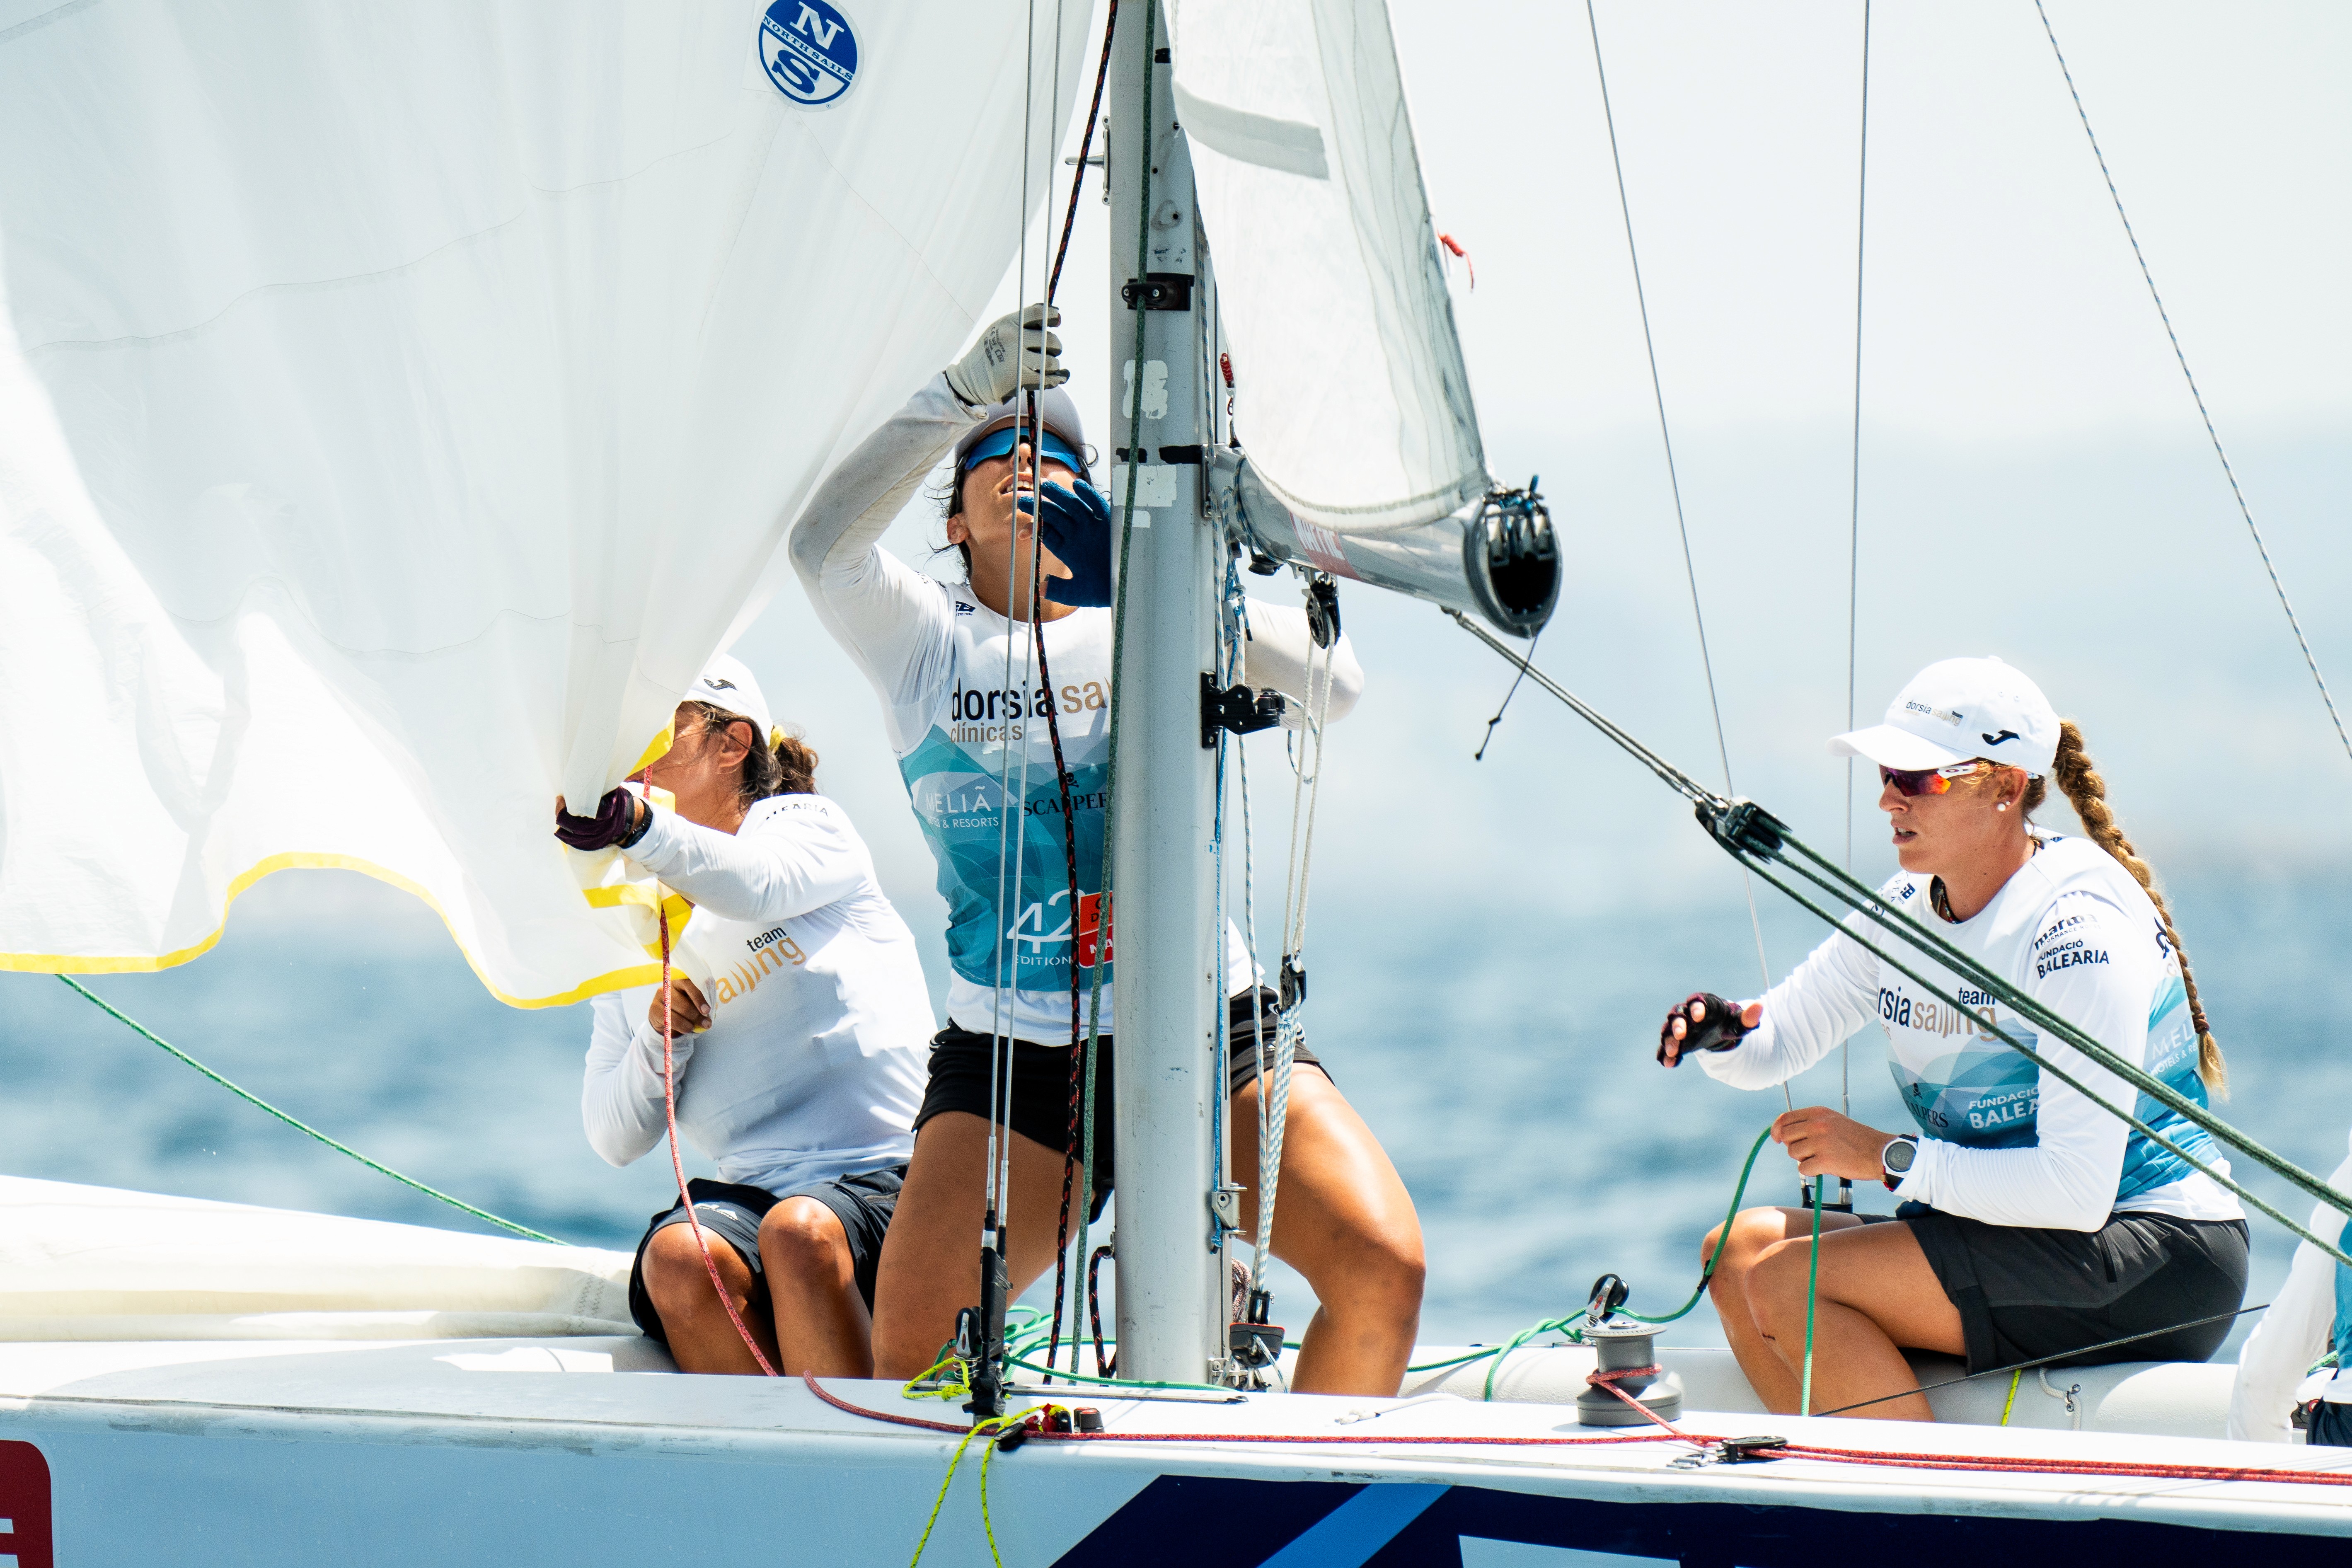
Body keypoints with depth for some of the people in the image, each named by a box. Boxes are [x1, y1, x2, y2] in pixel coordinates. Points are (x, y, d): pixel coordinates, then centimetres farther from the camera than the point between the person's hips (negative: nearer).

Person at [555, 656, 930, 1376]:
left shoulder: (806, 825, 9)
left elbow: (757, 887, -19)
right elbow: (615, 1140, 16)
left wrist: (637, 823, -39)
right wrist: (658, 1037, -6)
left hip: (891, 1182, -3)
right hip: (751, 1191, 3)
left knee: (798, 1232, -36)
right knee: (677, 1259, -31)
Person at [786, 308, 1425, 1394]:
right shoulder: (924, 640, 9)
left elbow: (1330, 682, -6)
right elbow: (821, 546, -13)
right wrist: (959, 395, -23)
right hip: (1011, 1057, -1)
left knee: (1382, 1263, -19)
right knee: (910, 1347, -20)